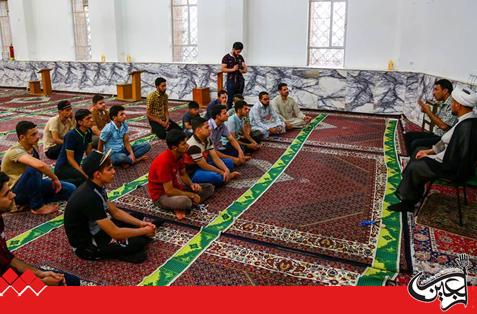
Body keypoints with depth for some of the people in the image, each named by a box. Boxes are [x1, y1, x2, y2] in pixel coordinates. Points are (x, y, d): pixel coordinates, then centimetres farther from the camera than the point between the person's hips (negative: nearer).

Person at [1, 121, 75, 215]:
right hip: (15, 193, -7)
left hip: (33, 185, 7)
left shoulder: (33, 145, -1)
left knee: (70, 189, -9)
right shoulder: (15, 151, -26)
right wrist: (55, 178, -31)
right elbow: (40, 165, -43)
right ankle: (37, 206, -20)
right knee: (33, 169, -37)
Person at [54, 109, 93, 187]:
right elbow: (70, 158, -19)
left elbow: (89, 153, 9)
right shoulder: (71, 135, -20)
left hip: (75, 166, 9)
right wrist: (85, 174, -25)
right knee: (84, 177, -33)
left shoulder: (88, 132, 2)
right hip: (63, 167, -9)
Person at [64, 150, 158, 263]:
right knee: (140, 241, -17)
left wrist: (141, 224, -2)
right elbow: (115, 233, -29)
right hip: (86, 245, -9)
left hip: (93, 230, 9)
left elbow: (115, 211, 9)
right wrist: (144, 231, -16)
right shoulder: (90, 198, -32)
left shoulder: (96, 187, -4)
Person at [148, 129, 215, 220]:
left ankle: (181, 207, -11)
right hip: (161, 195, -10)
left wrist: (191, 184, -8)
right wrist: (191, 195, -18)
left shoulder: (179, 154, -4)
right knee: (185, 201, -42)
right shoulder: (164, 162, -29)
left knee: (209, 188, 4)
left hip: (174, 187, 10)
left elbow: (183, 174, 13)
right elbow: (169, 191, -27)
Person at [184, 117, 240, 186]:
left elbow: (215, 158, -4)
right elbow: (204, 166, -24)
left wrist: (226, 170, -19)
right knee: (215, 177, -35)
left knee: (229, 162, 6)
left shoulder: (207, 139, 0)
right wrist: (222, 173, -16)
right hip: (193, 173, -9)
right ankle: (227, 176, -3)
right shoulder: (193, 145, -27)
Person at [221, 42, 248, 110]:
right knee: (230, 99, -4)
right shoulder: (226, 58, -2)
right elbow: (223, 69, -8)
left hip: (240, 81, 4)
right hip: (231, 81, -4)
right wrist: (233, 69, -18)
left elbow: (245, 68, 10)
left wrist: (243, 70, -13)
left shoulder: (240, 57, 12)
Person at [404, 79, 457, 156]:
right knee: (408, 136, 5)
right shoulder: (442, 103, 11)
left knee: (415, 143, -25)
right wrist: (427, 111, -1)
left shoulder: (452, 104, -19)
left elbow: (444, 126, -26)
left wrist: (428, 111, -18)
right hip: (436, 133, 10)